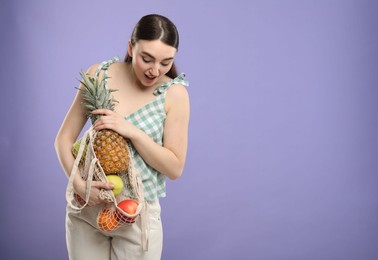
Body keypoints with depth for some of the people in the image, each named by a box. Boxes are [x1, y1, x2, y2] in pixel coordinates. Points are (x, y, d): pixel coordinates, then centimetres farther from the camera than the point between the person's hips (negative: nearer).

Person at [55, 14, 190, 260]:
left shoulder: (174, 94, -11)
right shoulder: (99, 75, -5)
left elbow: (175, 168, -9)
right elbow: (64, 138, 0)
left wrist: (131, 131, -21)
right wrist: (78, 182, -16)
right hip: (86, 206, 2)